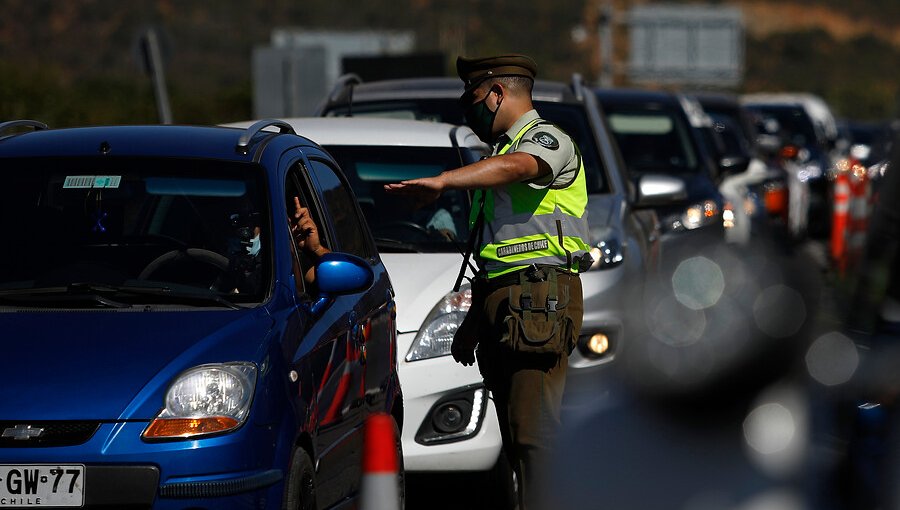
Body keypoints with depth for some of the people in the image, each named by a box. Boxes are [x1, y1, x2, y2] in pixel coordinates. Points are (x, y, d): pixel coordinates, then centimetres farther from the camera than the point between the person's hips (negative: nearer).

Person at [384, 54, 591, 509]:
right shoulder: (501, 148, 27)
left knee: (535, 430, -16)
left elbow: (514, 168, -30)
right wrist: (472, 323, 27)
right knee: (515, 436, 7)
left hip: (540, 301, -10)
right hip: (499, 308, 10)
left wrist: (443, 181, -43)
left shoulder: (548, 140, -3)